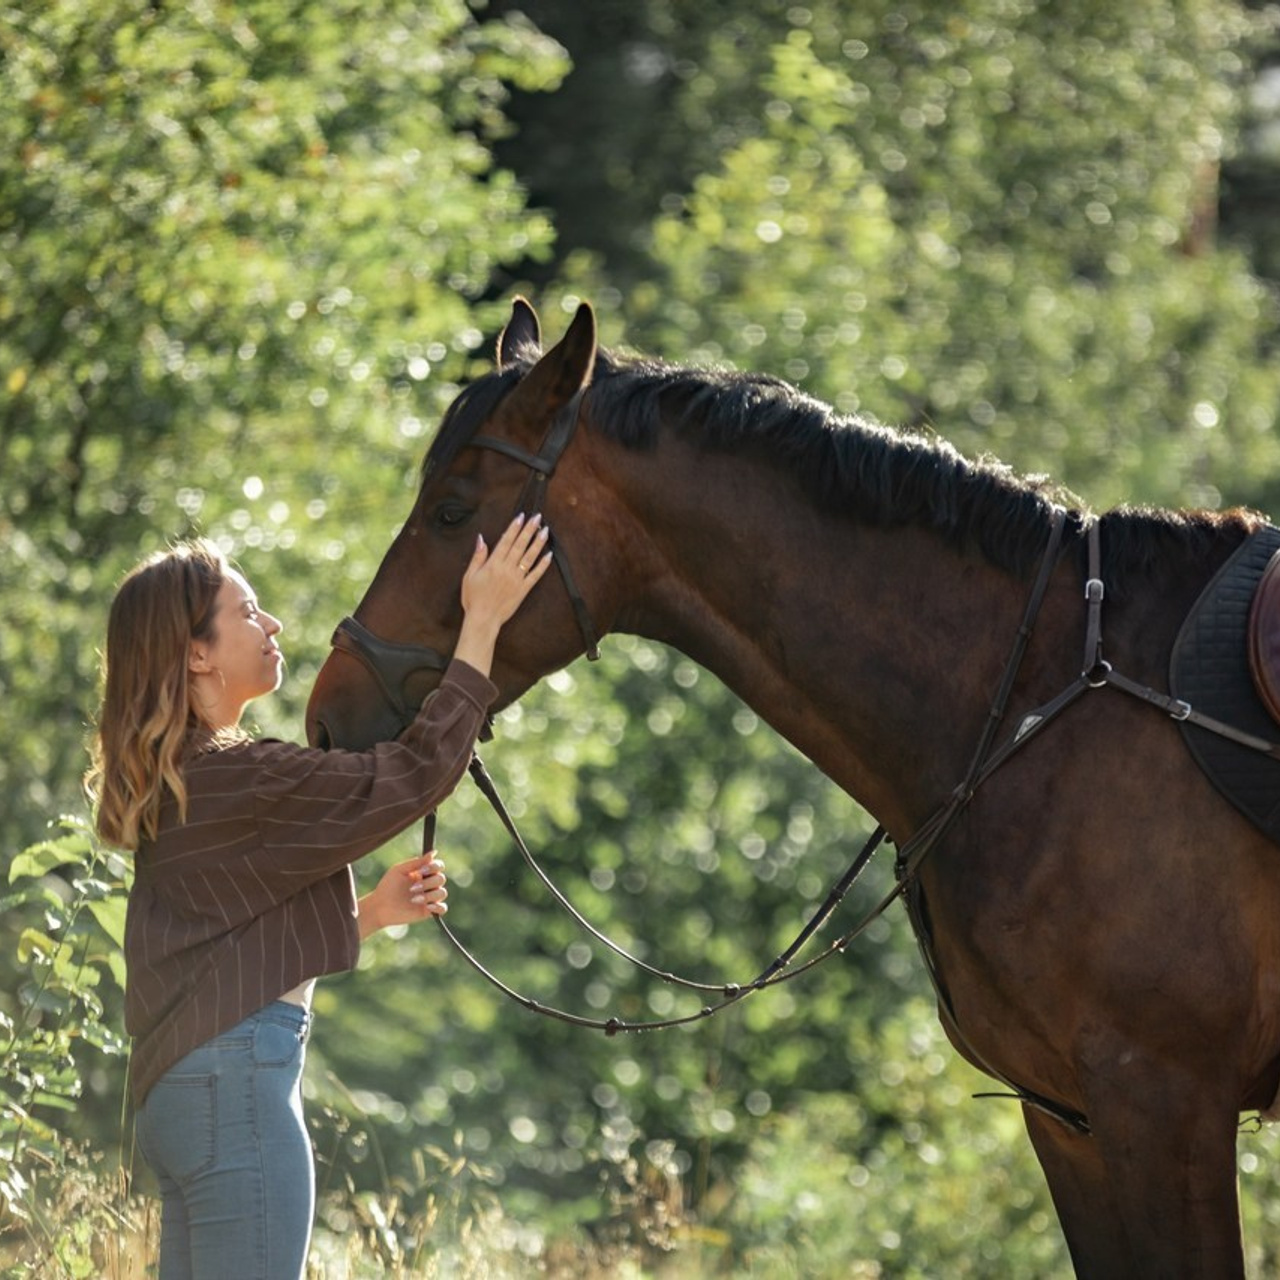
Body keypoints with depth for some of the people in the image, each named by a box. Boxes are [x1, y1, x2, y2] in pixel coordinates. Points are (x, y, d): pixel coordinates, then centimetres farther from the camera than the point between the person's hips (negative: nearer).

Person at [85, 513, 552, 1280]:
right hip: (236, 1081, -10)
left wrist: (372, 913, 10)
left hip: (186, 1086, 10)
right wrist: (482, 622, -11)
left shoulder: (185, 782, 17)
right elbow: (417, 772, -15)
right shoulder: (236, 780, -14)